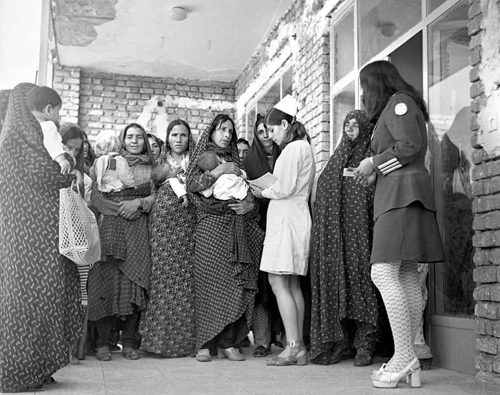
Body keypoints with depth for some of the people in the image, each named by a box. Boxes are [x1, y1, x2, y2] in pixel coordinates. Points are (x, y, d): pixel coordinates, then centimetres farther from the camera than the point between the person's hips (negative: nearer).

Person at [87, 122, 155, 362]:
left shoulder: (150, 168, 16)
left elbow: (157, 196, 6)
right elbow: (96, 196, 3)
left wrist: (139, 203, -11)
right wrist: (119, 207, -10)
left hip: (139, 230, 1)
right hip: (111, 227, -1)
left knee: (134, 281, -5)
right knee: (107, 280, -9)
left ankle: (129, 342, 3)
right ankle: (102, 342, -2)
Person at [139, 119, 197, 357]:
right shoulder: (159, 163, 16)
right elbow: (152, 193, 14)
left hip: (187, 225, -1)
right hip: (162, 222, 1)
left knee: (186, 278, -5)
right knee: (162, 277, -4)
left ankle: (185, 339, 0)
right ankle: (161, 337, 1)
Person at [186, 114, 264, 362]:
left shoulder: (235, 161, 20)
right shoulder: (202, 158, 9)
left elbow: (249, 196, 19)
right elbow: (191, 185, -9)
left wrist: (250, 205, -2)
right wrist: (220, 171, -11)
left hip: (236, 228, 4)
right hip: (210, 227, -4)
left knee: (235, 285, -3)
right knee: (208, 284, -7)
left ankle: (228, 342, 2)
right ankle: (205, 344, -2)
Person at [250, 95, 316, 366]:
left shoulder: (292, 149, -9)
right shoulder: (304, 148, 20)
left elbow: (284, 188, -15)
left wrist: (262, 193, 1)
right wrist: (266, 190, 13)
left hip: (286, 219, -10)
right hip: (296, 218, 10)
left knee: (278, 283, -9)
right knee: (292, 285, 8)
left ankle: (294, 346, -10)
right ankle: (298, 348, 9)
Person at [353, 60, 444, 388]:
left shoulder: (398, 102, -1)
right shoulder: (398, 107, 28)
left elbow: (411, 145, -15)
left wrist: (374, 162, -5)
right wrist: (375, 175, 17)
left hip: (401, 195, -10)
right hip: (398, 197, 10)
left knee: (383, 272, -17)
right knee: (407, 277, 4)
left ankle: (404, 356, -16)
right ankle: (409, 362, 4)